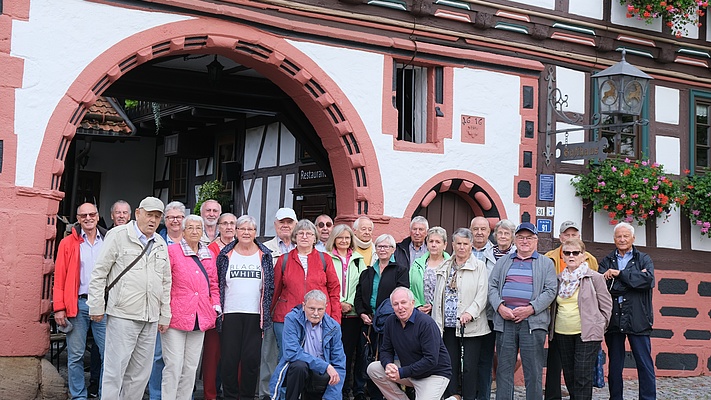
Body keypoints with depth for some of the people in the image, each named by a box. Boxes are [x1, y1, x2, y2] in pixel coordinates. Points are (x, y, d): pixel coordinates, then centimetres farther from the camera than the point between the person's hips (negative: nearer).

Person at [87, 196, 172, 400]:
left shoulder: (161, 245, 16)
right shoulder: (119, 235, -1)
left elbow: (166, 283, 20)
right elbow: (99, 273, -3)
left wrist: (165, 316, 15)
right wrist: (97, 306, -7)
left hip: (150, 319, 6)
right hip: (123, 315, -6)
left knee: (140, 374, 9)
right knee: (115, 369, -6)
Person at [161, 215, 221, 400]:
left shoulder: (209, 255, 14)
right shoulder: (172, 251, -3)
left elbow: (214, 285, 21)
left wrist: (216, 305, 8)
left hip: (200, 319, 6)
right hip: (175, 317, -6)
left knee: (191, 367, 11)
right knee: (174, 365, -7)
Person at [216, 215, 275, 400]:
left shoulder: (264, 256, 8)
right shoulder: (226, 255, 6)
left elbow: (270, 287, 9)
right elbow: (217, 284, 9)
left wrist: (266, 313, 3)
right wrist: (217, 308, 2)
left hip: (255, 315, 0)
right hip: (231, 314, 0)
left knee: (251, 359, -1)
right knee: (229, 357, 0)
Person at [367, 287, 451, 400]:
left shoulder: (427, 324, -22)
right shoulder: (390, 321, 0)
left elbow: (431, 360, -26)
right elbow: (386, 350, 6)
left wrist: (402, 373, -26)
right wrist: (388, 364, -19)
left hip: (434, 374, -7)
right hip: (408, 369, 7)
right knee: (373, 369, -7)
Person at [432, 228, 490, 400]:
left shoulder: (479, 266, 1)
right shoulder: (445, 268, 15)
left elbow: (482, 294, -8)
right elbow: (438, 297, 16)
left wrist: (470, 313, -22)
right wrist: (437, 324, 10)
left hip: (471, 326, -4)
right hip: (448, 325, 4)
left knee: (470, 366, -3)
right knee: (451, 365, 7)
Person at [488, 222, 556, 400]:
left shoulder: (546, 263, 10)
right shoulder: (503, 262, 17)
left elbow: (550, 291, 0)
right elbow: (492, 287, 10)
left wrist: (530, 309, -12)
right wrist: (500, 307, -8)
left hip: (533, 322, -2)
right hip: (504, 321, 2)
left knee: (533, 371, -2)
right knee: (504, 369, 4)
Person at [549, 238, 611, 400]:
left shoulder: (594, 277, -1)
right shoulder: (558, 279, 11)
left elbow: (606, 305, 2)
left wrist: (599, 326, 0)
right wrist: (552, 326, 13)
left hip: (587, 333, -5)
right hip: (562, 334, 5)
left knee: (583, 375, -9)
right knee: (569, 375, 9)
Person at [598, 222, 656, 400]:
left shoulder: (644, 259, 9)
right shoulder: (606, 261, 12)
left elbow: (648, 279, -12)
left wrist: (619, 274, -11)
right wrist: (633, 279, -11)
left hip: (637, 320, -2)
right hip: (614, 320, 2)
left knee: (645, 364, -2)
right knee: (615, 365, 9)